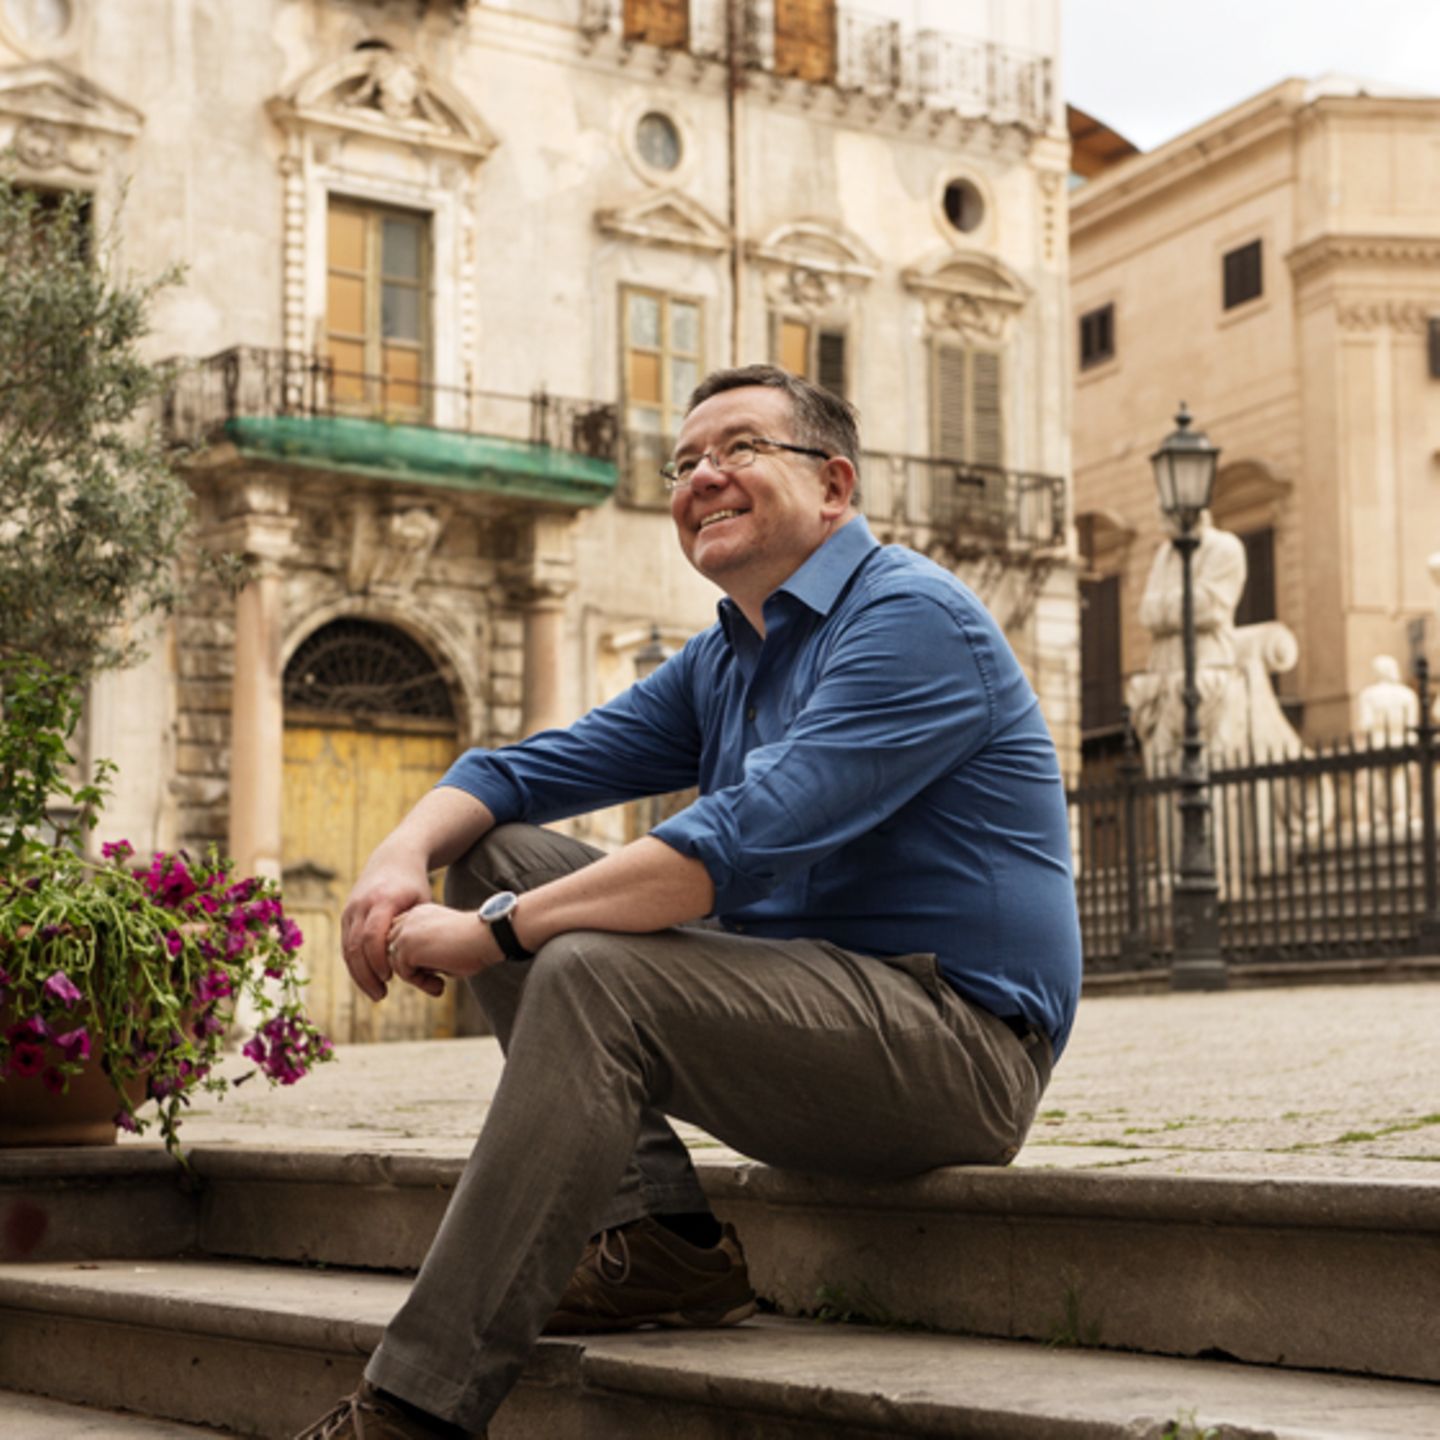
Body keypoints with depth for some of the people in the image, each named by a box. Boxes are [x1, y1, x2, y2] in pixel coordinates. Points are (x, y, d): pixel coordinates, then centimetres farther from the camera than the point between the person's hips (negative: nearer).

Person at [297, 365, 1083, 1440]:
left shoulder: (913, 619, -13)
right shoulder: (722, 665, 16)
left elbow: (751, 840, -26)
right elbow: (530, 767, 12)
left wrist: (497, 931, -25)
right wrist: (408, 853, -10)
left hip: (958, 1037, -9)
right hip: (803, 987, 10)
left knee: (592, 976, -31)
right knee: (496, 851, 6)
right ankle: (660, 1240, -4)